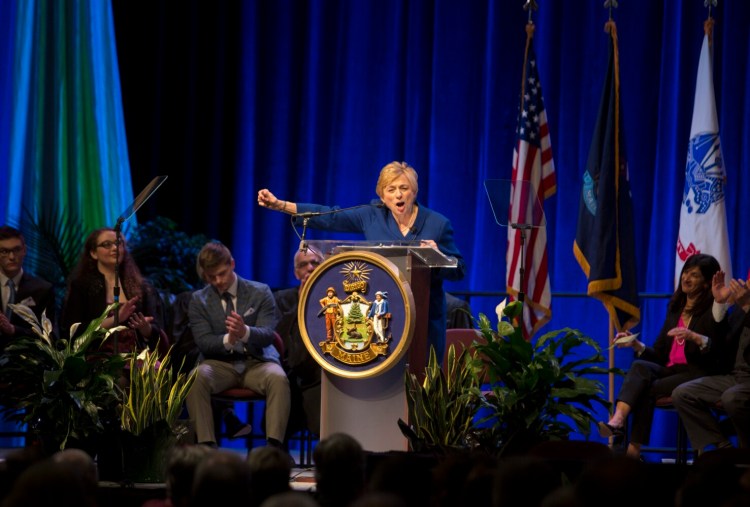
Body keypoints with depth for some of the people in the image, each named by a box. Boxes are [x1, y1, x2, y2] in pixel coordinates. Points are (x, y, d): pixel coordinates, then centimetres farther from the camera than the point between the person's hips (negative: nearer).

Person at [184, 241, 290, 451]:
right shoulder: (198, 300, 5)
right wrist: (227, 340, -29)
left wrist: (245, 332, -35)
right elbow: (203, 342, -6)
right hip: (220, 363, 1)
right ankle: (206, 445, -35)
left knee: (278, 378, -35)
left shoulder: (260, 292, 1)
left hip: (257, 361, -1)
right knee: (196, 378, -33)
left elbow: (267, 335, -10)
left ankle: (274, 445, -39)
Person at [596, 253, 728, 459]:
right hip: (670, 370, 5)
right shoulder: (675, 309, 20)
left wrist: (696, 338, -24)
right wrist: (636, 344, 0)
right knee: (640, 366, -27)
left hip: (697, 374, -5)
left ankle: (634, 449, -28)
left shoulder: (713, 310, 2)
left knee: (647, 389, -28)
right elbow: (659, 355, 17)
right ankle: (618, 420, -49)